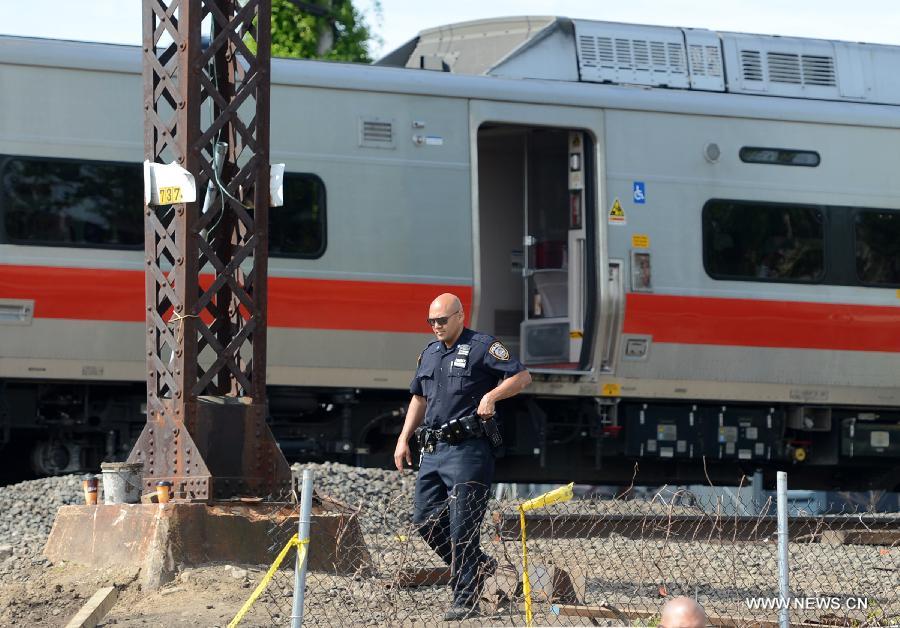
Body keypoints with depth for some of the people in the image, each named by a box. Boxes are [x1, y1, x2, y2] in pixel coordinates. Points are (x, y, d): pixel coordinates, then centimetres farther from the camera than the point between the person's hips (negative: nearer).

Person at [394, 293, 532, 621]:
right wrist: (404, 439, 20)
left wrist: (490, 396, -21)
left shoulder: (482, 347, -4)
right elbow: (419, 399, 28)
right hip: (433, 450, 8)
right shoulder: (429, 354, 18)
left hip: (467, 449, -8)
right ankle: (477, 565, 23)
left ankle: (465, 599, -3)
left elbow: (522, 376, -8)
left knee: (462, 526, -7)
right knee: (425, 519, 6)